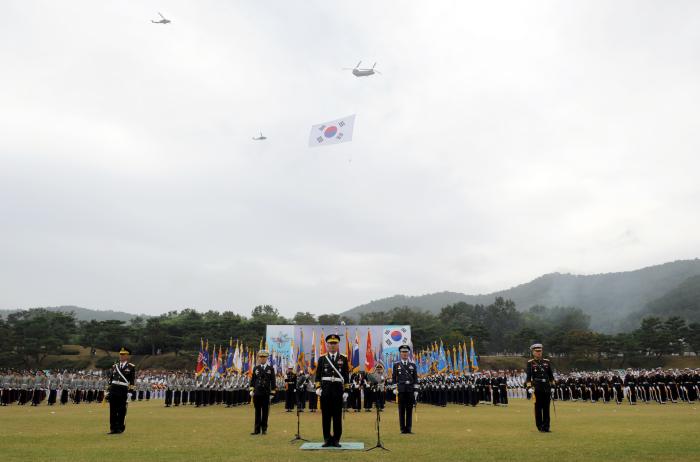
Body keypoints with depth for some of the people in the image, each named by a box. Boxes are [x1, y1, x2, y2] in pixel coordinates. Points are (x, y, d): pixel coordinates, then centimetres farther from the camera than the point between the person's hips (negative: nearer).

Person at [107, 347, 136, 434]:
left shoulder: (131, 367, 4)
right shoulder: (114, 366, 16)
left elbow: (132, 380, 0)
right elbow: (110, 379, 16)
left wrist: (130, 390, -7)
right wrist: (109, 388, 9)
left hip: (123, 390, -3)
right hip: (113, 390, 3)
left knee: (121, 410, 1)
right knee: (113, 409, 4)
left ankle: (120, 428, 11)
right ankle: (113, 428, 11)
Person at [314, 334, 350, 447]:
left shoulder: (343, 359, 7)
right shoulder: (322, 359, 8)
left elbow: (346, 377, 5)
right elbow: (318, 375, 7)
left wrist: (346, 391, -1)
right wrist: (318, 388, -5)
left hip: (338, 389, 0)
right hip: (325, 390, 1)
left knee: (337, 416, 2)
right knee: (326, 415, 3)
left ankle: (336, 439, 10)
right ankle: (327, 439, 12)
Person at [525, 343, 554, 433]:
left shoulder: (547, 362, 12)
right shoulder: (530, 363, 1)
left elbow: (551, 375, 15)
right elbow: (528, 376, -5)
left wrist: (552, 386, 11)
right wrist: (529, 387, -15)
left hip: (546, 388, 3)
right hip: (536, 388, -3)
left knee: (546, 408, 4)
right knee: (538, 408, 2)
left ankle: (546, 427, 11)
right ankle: (540, 426, 10)